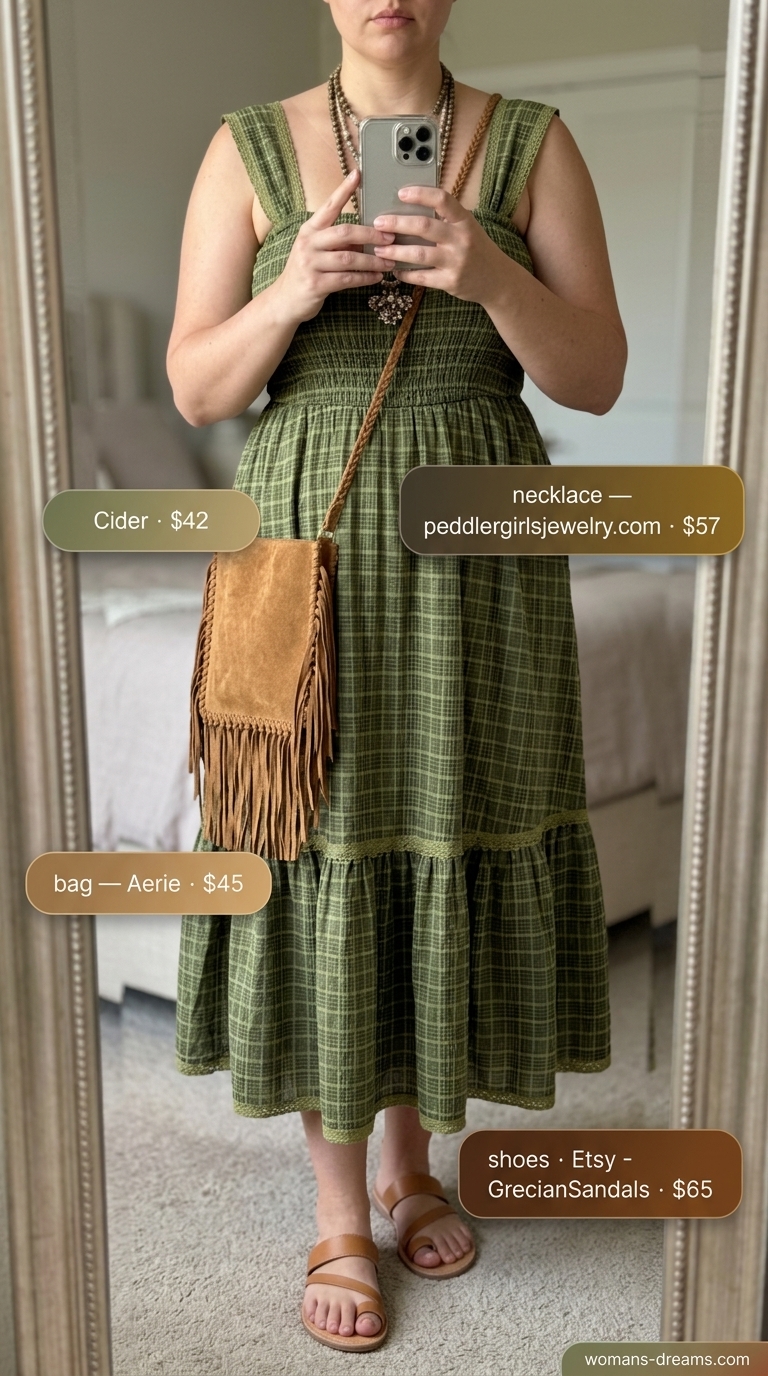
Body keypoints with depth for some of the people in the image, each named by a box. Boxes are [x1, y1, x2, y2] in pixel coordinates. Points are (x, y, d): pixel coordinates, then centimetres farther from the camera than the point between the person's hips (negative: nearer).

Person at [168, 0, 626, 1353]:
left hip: (478, 547, 2)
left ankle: (412, 1159, 34)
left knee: (458, 846, 8)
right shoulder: (248, 148, 5)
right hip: (312, 545, -1)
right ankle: (340, 1213, 22)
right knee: (322, 856, 2)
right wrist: (296, 289, -16)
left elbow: (598, 378, -1)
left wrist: (491, 278, -18)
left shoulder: (534, 144, 6)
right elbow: (195, 389, 1)